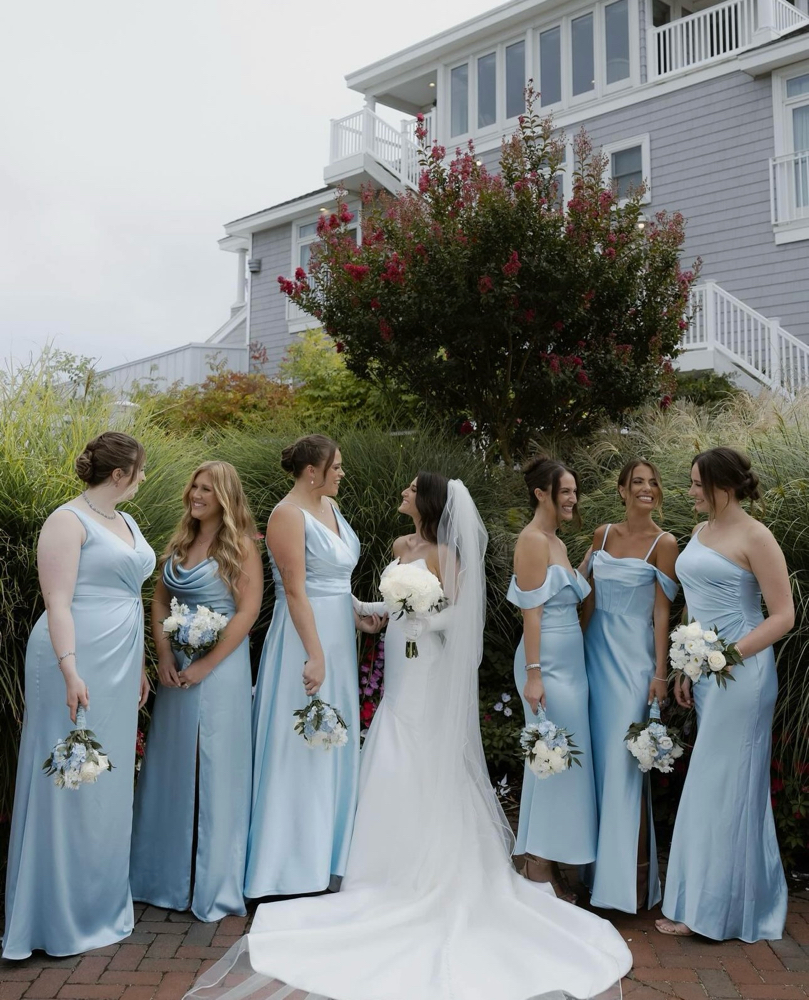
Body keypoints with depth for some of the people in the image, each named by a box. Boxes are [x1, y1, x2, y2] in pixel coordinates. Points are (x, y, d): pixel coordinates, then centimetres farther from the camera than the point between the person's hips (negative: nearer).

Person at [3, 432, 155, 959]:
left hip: (119, 667, 8)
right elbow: (58, 602, -16)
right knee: (70, 785, 0)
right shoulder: (69, 521, -10)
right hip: (79, 665, -8)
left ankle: (100, 904, 27)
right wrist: (70, 669, -23)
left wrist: (139, 665, 20)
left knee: (109, 783, 14)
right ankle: (59, 917, 13)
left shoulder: (127, 523, 16)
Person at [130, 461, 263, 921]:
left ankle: (213, 884, 16)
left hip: (221, 667, -6)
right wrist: (164, 656, -2)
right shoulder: (180, 542, 10)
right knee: (172, 768, 13)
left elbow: (248, 611, -15)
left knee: (214, 770, 1)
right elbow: (160, 599, 12)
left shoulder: (240, 546, -9)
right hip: (177, 668, 6)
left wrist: (206, 665, -16)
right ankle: (168, 874, 28)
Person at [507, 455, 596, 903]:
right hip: (549, 662, -9)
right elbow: (531, 612, -17)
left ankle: (544, 862, 24)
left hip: (569, 660, 9)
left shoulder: (556, 542, 15)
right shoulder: (532, 540, -12)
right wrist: (533, 675, -19)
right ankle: (540, 868, 10)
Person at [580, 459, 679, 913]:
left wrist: (660, 673, -10)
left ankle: (629, 878, 8)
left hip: (633, 657, -5)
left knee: (623, 761, -4)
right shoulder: (603, 534, 7)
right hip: (596, 650, 5)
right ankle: (598, 862, 27)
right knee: (596, 755, 11)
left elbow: (662, 611, -8)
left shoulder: (664, 543, -6)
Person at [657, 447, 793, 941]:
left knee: (721, 787, 0)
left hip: (740, 673, -8)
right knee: (723, 785, 15)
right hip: (706, 673, 8)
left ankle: (708, 907, 13)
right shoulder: (701, 532, 12)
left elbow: (784, 615, -14)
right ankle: (731, 899, 28)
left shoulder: (754, 537, -12)